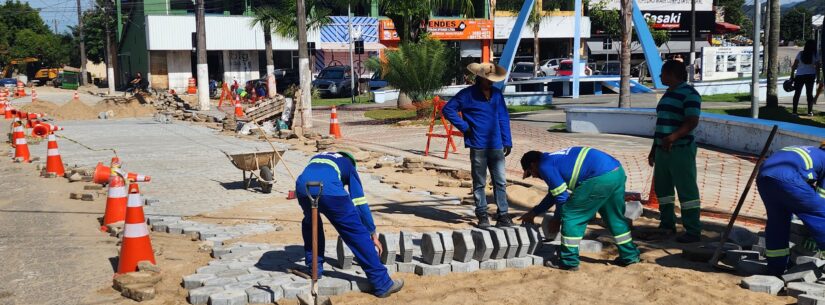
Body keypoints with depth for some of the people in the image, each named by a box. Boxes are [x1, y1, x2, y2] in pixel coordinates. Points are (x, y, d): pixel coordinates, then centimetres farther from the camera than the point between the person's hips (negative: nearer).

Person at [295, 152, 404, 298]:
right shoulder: (348, 166, 34)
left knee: (310, 223, 36)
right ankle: (382, 284, 7)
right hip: (329, 190, -3)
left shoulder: (316, 158, 43)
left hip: (302, 186, 3)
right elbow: (360, 202, 27)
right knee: (357, 234, 6)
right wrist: (373, 234, 31)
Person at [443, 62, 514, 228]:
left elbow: (504, 118, 12)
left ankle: (502, 215, 9)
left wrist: (507, 141, 8)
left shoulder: (497, 94, 9)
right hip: (478, 147, -3)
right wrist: (464, 127, -8)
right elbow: (448, 109, -5)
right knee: (479, 183, 6)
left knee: (501, 182, 3)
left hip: (496, 146, 3)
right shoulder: (467, 94, -4)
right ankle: (482, 216, 14)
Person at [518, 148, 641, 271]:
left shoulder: (545, 166, 0)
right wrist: (533, 213, 44)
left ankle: (569, 262, 7)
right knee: (615, 218, 26)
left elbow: (562, 196, -2)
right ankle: (629, 256, 36)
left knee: (570, 216, 2)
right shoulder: (555, 159, 29)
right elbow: (554, 193, 38)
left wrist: (556, 219, 14)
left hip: (601, 178, -10)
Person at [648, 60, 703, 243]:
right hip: (663, 150, 10)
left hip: (680, 149, -9)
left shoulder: (689, 94, -10)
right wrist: (654, 149, 22)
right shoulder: (668, 94, 19)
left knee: (686, 189, -7)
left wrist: (673, 137, -32)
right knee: (662, 187, 13)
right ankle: (667, 224, 25)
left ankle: (693, 231, -4)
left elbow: (692, 122, -20)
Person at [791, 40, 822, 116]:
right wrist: (818, 78, 2)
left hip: (799, 75, 0)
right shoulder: (815, 55, -2)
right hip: (810, 75, 0)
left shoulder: (800, 53, 0)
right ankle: (810, 111, 7)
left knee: (797, 93, 5)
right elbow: (817, 67, -4)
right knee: (809, 93, 8)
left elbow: (794, 66, -1)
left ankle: (794, 111, 2)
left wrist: (792, 75, 5)